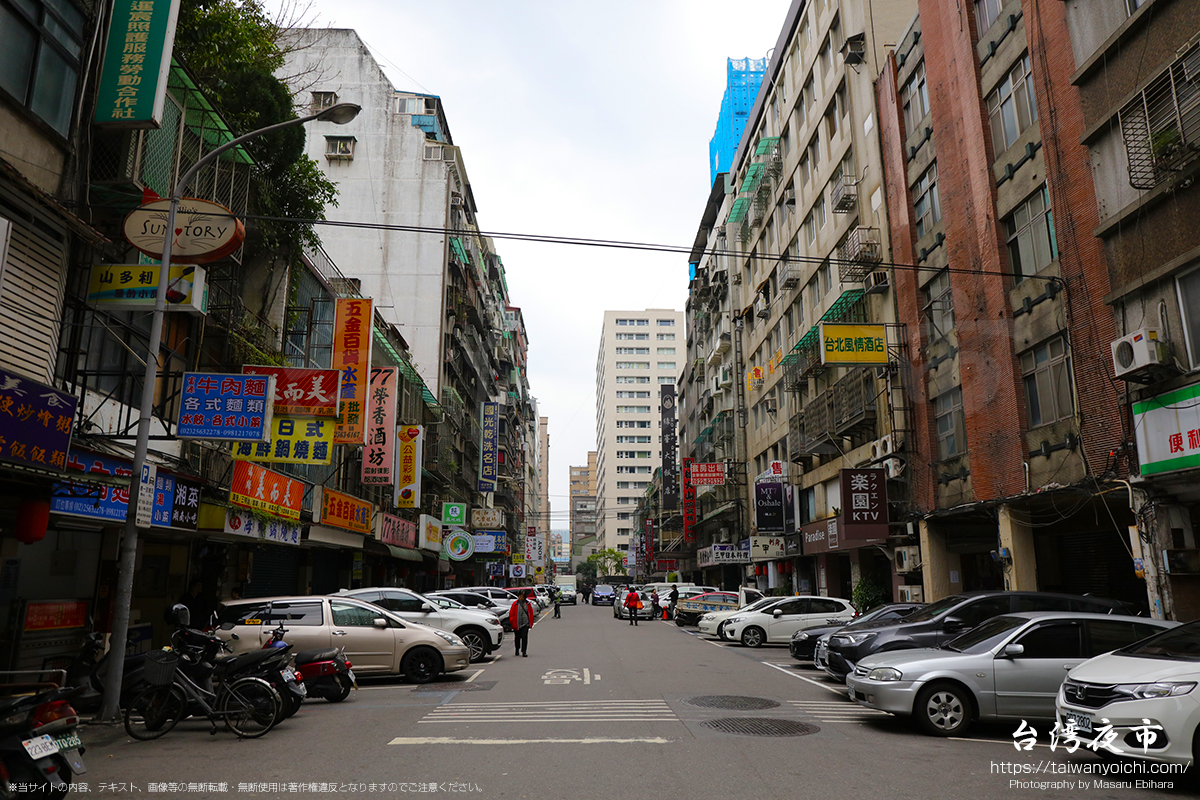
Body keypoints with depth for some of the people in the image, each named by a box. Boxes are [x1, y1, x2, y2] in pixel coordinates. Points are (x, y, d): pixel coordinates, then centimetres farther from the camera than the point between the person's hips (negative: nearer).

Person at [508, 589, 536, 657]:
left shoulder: (528, 604, 5)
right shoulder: (515, 604, -2)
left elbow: (531, 613, 13)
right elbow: (511, 614, 3)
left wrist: (531, 623, 9)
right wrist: (512, 623, -1)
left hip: (525, 624, 0)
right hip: (517, 624, 0)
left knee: (524, 637, -11)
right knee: (517, 638, 13)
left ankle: (524, 652, -8)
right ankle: (517, 650, 34)